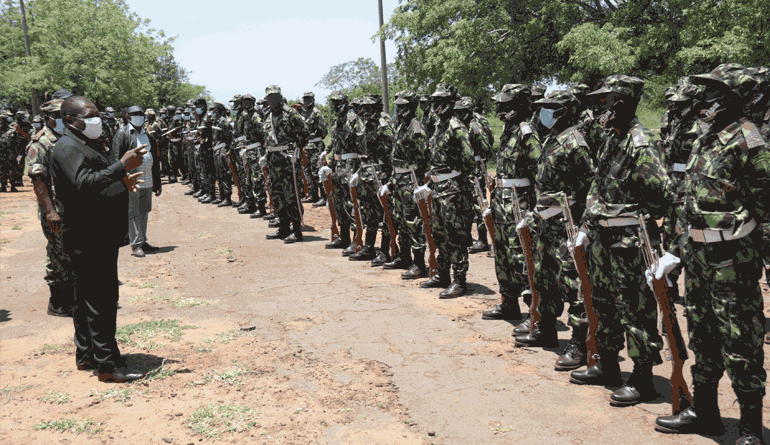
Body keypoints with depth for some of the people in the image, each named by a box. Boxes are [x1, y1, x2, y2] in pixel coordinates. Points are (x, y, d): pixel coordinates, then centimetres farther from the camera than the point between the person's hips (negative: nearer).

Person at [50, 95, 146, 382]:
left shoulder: (83, 145, 21)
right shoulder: (67, 148, -12)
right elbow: (85, 184, -28)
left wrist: (122, 184, 16)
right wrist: (122, 166, -28)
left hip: (99, 237, 11)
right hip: (88, 239, -11)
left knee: (88, 299, 16)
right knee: (101, 300, -9)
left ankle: (86, 355, 26)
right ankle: (108, 365, -6)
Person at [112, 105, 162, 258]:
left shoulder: (148, 135, 18)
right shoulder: (123, 133, -2)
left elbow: (155, 161, 22)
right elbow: (115, 156, -8)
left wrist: (157, 183, 20)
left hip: (147, 181, 6)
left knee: (144, 212, 12)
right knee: (133, 213, -3)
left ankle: (142, 241, 22)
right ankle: (136, 245, 1)